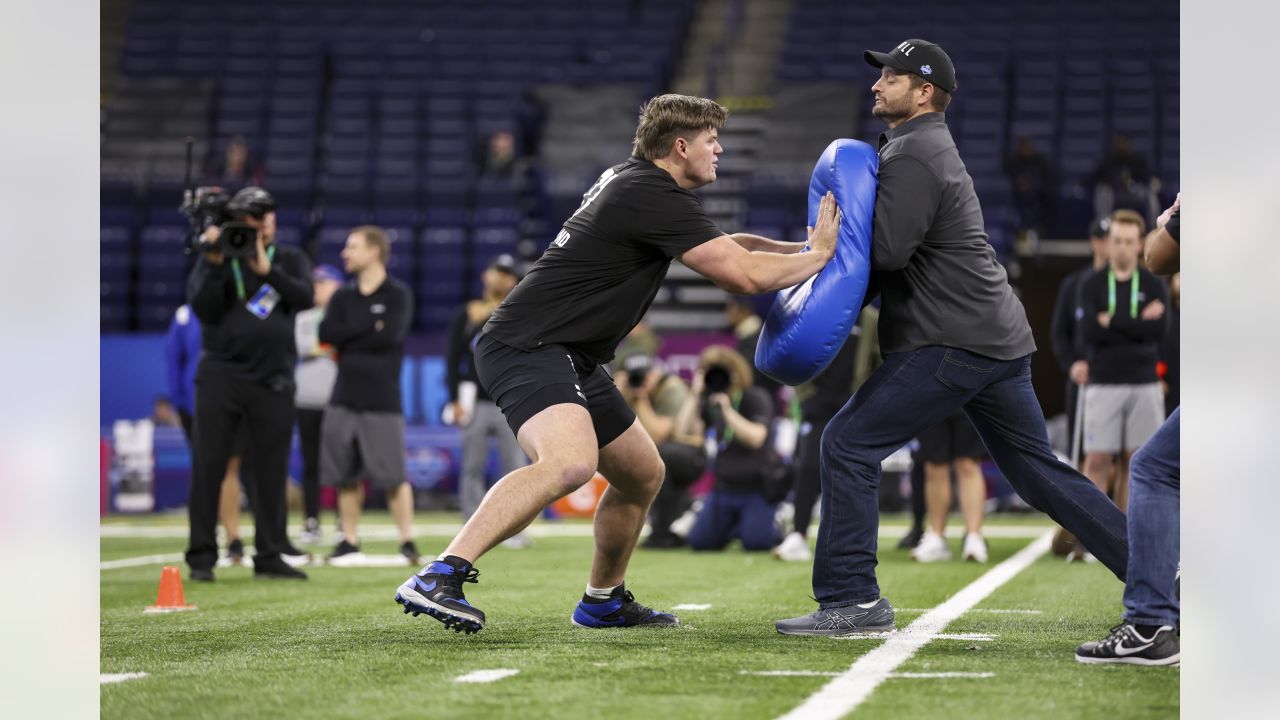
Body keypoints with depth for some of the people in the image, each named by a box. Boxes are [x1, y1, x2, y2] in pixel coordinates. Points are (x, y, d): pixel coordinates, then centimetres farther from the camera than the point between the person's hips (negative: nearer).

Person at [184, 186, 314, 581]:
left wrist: (267, 271, -20)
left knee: (272, 470, 3)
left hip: (273, 382, 2)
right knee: (209, 466, -3)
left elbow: (305, 297, -8)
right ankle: (202, 556, 1)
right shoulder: (215, 259, 5)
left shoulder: (291, 260, 10)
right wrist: (215, 264, -20)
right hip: (221, 375, -2)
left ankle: (269, 555, 9)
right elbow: (204, 309, -8)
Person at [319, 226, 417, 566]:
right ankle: (350, 542, 12)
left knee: (393, 475, -8)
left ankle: (407, 542, -2)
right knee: (345, 475, 4)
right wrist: (370, 327, -6)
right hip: (344, 397, 5)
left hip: (382, 400, -5)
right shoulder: (343, 297, 14)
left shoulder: (398, 294, 1)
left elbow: (391, 335, -15)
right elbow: (327, 334, -2)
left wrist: (347, 340, -5)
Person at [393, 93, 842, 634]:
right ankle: (438, 578, -40)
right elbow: (743, 276, -16)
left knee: (643, 475, 18)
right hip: (528, 347, -11)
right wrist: (818, 255, -2)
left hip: (573, 361, 11)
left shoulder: (632, 179, 16)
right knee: (571, 461, -34)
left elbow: (727, 246, 30)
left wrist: (800, 247, 18)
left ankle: (603, 602, 34)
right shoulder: (654, 197, -15)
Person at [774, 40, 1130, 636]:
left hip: (954, 342, -10)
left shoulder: (912, 155, -11)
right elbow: (900, 253, 22)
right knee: (1039, 473, 15)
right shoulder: (929, 146, 22)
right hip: (998, 339, 10)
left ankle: (851, 599, -9)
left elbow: (888, 250, -22)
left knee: (848, 444, -8)